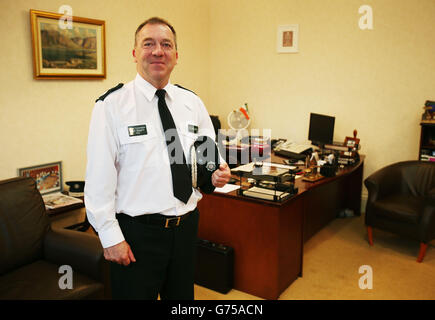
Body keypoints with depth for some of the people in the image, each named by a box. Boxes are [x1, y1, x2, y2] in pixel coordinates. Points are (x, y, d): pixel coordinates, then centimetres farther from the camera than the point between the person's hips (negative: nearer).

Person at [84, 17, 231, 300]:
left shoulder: (193, 103, 5)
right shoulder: (112, 105, -9)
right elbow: (99, 178, -11)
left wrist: (215, 175, -8)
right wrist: (110, 237, -13)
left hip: (186, 225, 5)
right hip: (137, 231, -4)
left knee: (183, 295, 20)